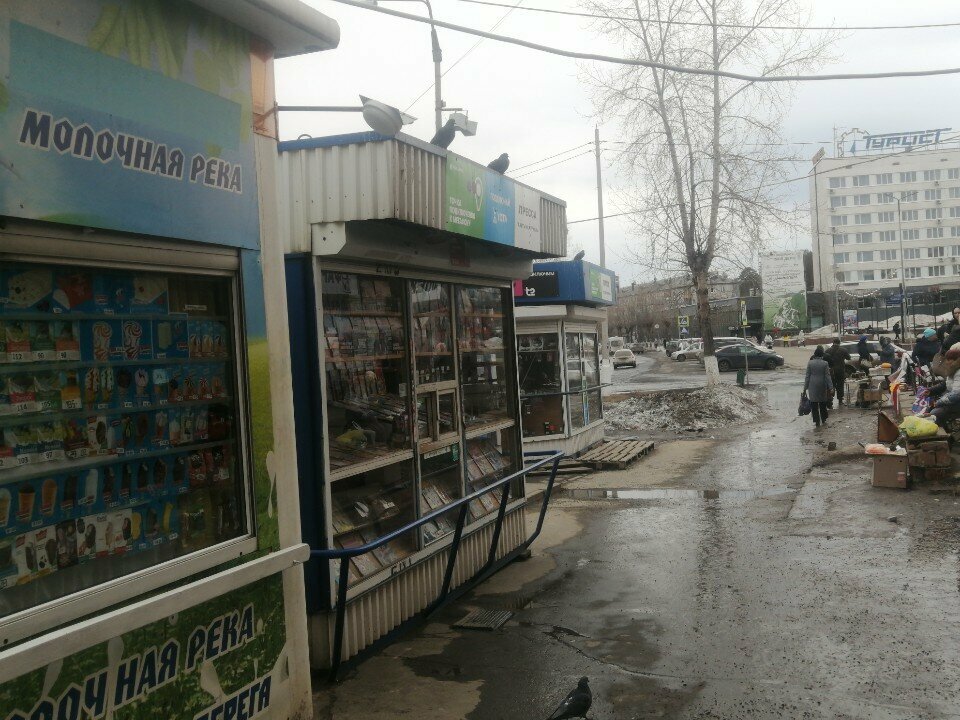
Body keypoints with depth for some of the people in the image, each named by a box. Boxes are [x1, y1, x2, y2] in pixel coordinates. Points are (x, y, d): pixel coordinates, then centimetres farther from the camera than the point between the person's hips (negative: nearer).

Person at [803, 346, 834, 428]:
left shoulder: (810, 363, -6)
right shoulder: (825, 363, -7)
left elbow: (807, 376, -3)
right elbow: (827, 377, -6)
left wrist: (805, 388, 2)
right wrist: (831, 388, -3)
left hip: (812, 386, -1)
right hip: (822, 386, 1)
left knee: (814, 404, 3)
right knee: (822, 403, 17)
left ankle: (816, 422, 1)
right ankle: (823, 419, 28)